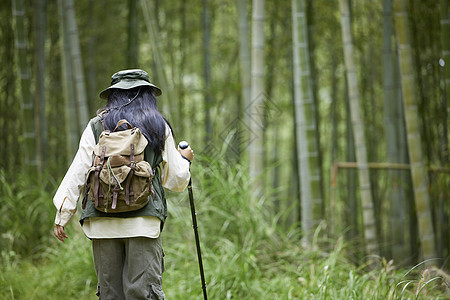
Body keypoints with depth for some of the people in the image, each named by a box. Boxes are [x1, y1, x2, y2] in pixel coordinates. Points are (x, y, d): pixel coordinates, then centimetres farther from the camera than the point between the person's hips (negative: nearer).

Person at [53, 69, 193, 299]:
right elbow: (175, 180, 11)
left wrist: (62, 216, 8)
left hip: (103, 222, 1)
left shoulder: (97, 126, 7)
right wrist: (184, 159, 31)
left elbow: (77, 173, 4)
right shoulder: (159, 127, 7)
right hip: (144, 220, -1)